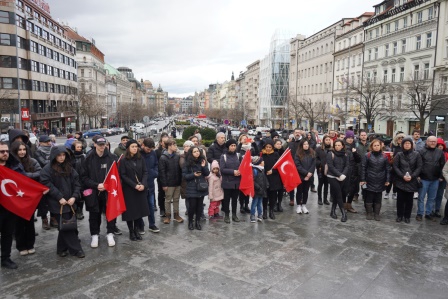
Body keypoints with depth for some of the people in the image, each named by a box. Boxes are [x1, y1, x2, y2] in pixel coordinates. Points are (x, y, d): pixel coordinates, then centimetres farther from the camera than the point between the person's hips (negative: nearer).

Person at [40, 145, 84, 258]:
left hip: (70, 202, 5)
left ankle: (62, 249, 27)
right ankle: (75, 249, 5)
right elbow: (47, 185, -12)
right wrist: (59, 198, -15)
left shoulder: (69, 168, 9)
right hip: (58, 203, -5)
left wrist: (74, 197, -7)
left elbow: (76, 183, 7)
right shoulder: (47, 169, -5)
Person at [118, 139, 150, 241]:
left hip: (141, 189, 3)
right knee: (130, 210, 2)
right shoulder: (123, 161, -4)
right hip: (129, 189, -3)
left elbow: (145, 172, 2)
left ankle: (137, 230, 21)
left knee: (140, 209, 5)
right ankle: (131, 231, 17)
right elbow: (123, 176, -9)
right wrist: (134, 185, -16)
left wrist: (143, 184, -14)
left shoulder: (141, 159, 6)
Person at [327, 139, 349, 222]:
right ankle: (343, 213, -3)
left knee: (336, 195, 9)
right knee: (339, 195, -6)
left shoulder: (345, 155, 8)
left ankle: (333, 211, 22)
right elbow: (331, 166, -11)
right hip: (333, 177, -4)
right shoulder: (330, 154, -5)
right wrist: (339, 175, -16)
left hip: (342, 178, 4)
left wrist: (343, 175, -14)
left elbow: (347, 166, 2)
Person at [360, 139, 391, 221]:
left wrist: (387, 180, 1)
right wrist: (363, 179, -6)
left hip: (380, 182, 2)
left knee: (378, 198, 8)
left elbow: (388, 169, 6)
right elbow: (363, 168, -2)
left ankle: (377, 214, 18)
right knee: (369, 197, 4)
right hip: (370, 181, -2)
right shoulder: (367, 156, -1)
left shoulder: (384, 156, 5)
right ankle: (369, 213, 16)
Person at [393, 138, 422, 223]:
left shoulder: (416, 154, 1)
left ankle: (407, 216, 18)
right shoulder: (399, 154, 1)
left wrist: (412, 176, -12)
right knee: (400, 199, 4)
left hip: (412, 181, 0)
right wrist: (402, 176, -13)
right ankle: (399, 215, 16)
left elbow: (419, 167, 0)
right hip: (400, 180, 0)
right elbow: (395, 167, -2)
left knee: (409, 199, 6)